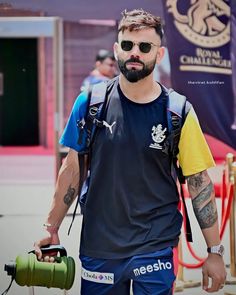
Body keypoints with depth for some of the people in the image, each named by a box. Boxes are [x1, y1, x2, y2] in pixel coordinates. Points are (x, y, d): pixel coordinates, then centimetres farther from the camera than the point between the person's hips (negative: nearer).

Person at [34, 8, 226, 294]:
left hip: (155, 247, -2)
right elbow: (72, 169, 8)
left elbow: (200, 184, -2)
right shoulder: (90, 103, -1)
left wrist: (215, 251, -3)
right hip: (97, 246, 2)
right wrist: (51, 228, 7)